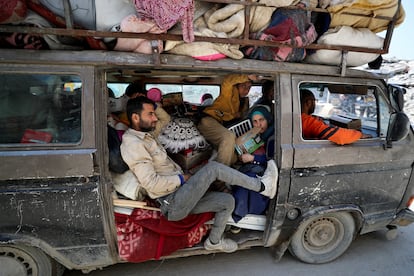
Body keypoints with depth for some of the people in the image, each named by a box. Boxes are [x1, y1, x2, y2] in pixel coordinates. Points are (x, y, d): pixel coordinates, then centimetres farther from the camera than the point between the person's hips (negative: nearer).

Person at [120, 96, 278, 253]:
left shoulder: (145, 136, 14)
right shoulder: (133, 144, -18)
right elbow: (152, 183, -24)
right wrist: (182, 178, -11)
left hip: (179, 197, 10)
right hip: (173, 204, -10)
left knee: (227, 201, 6)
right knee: (213, 168, -19)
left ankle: (214, 241, 27)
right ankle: (262, 186, -4)